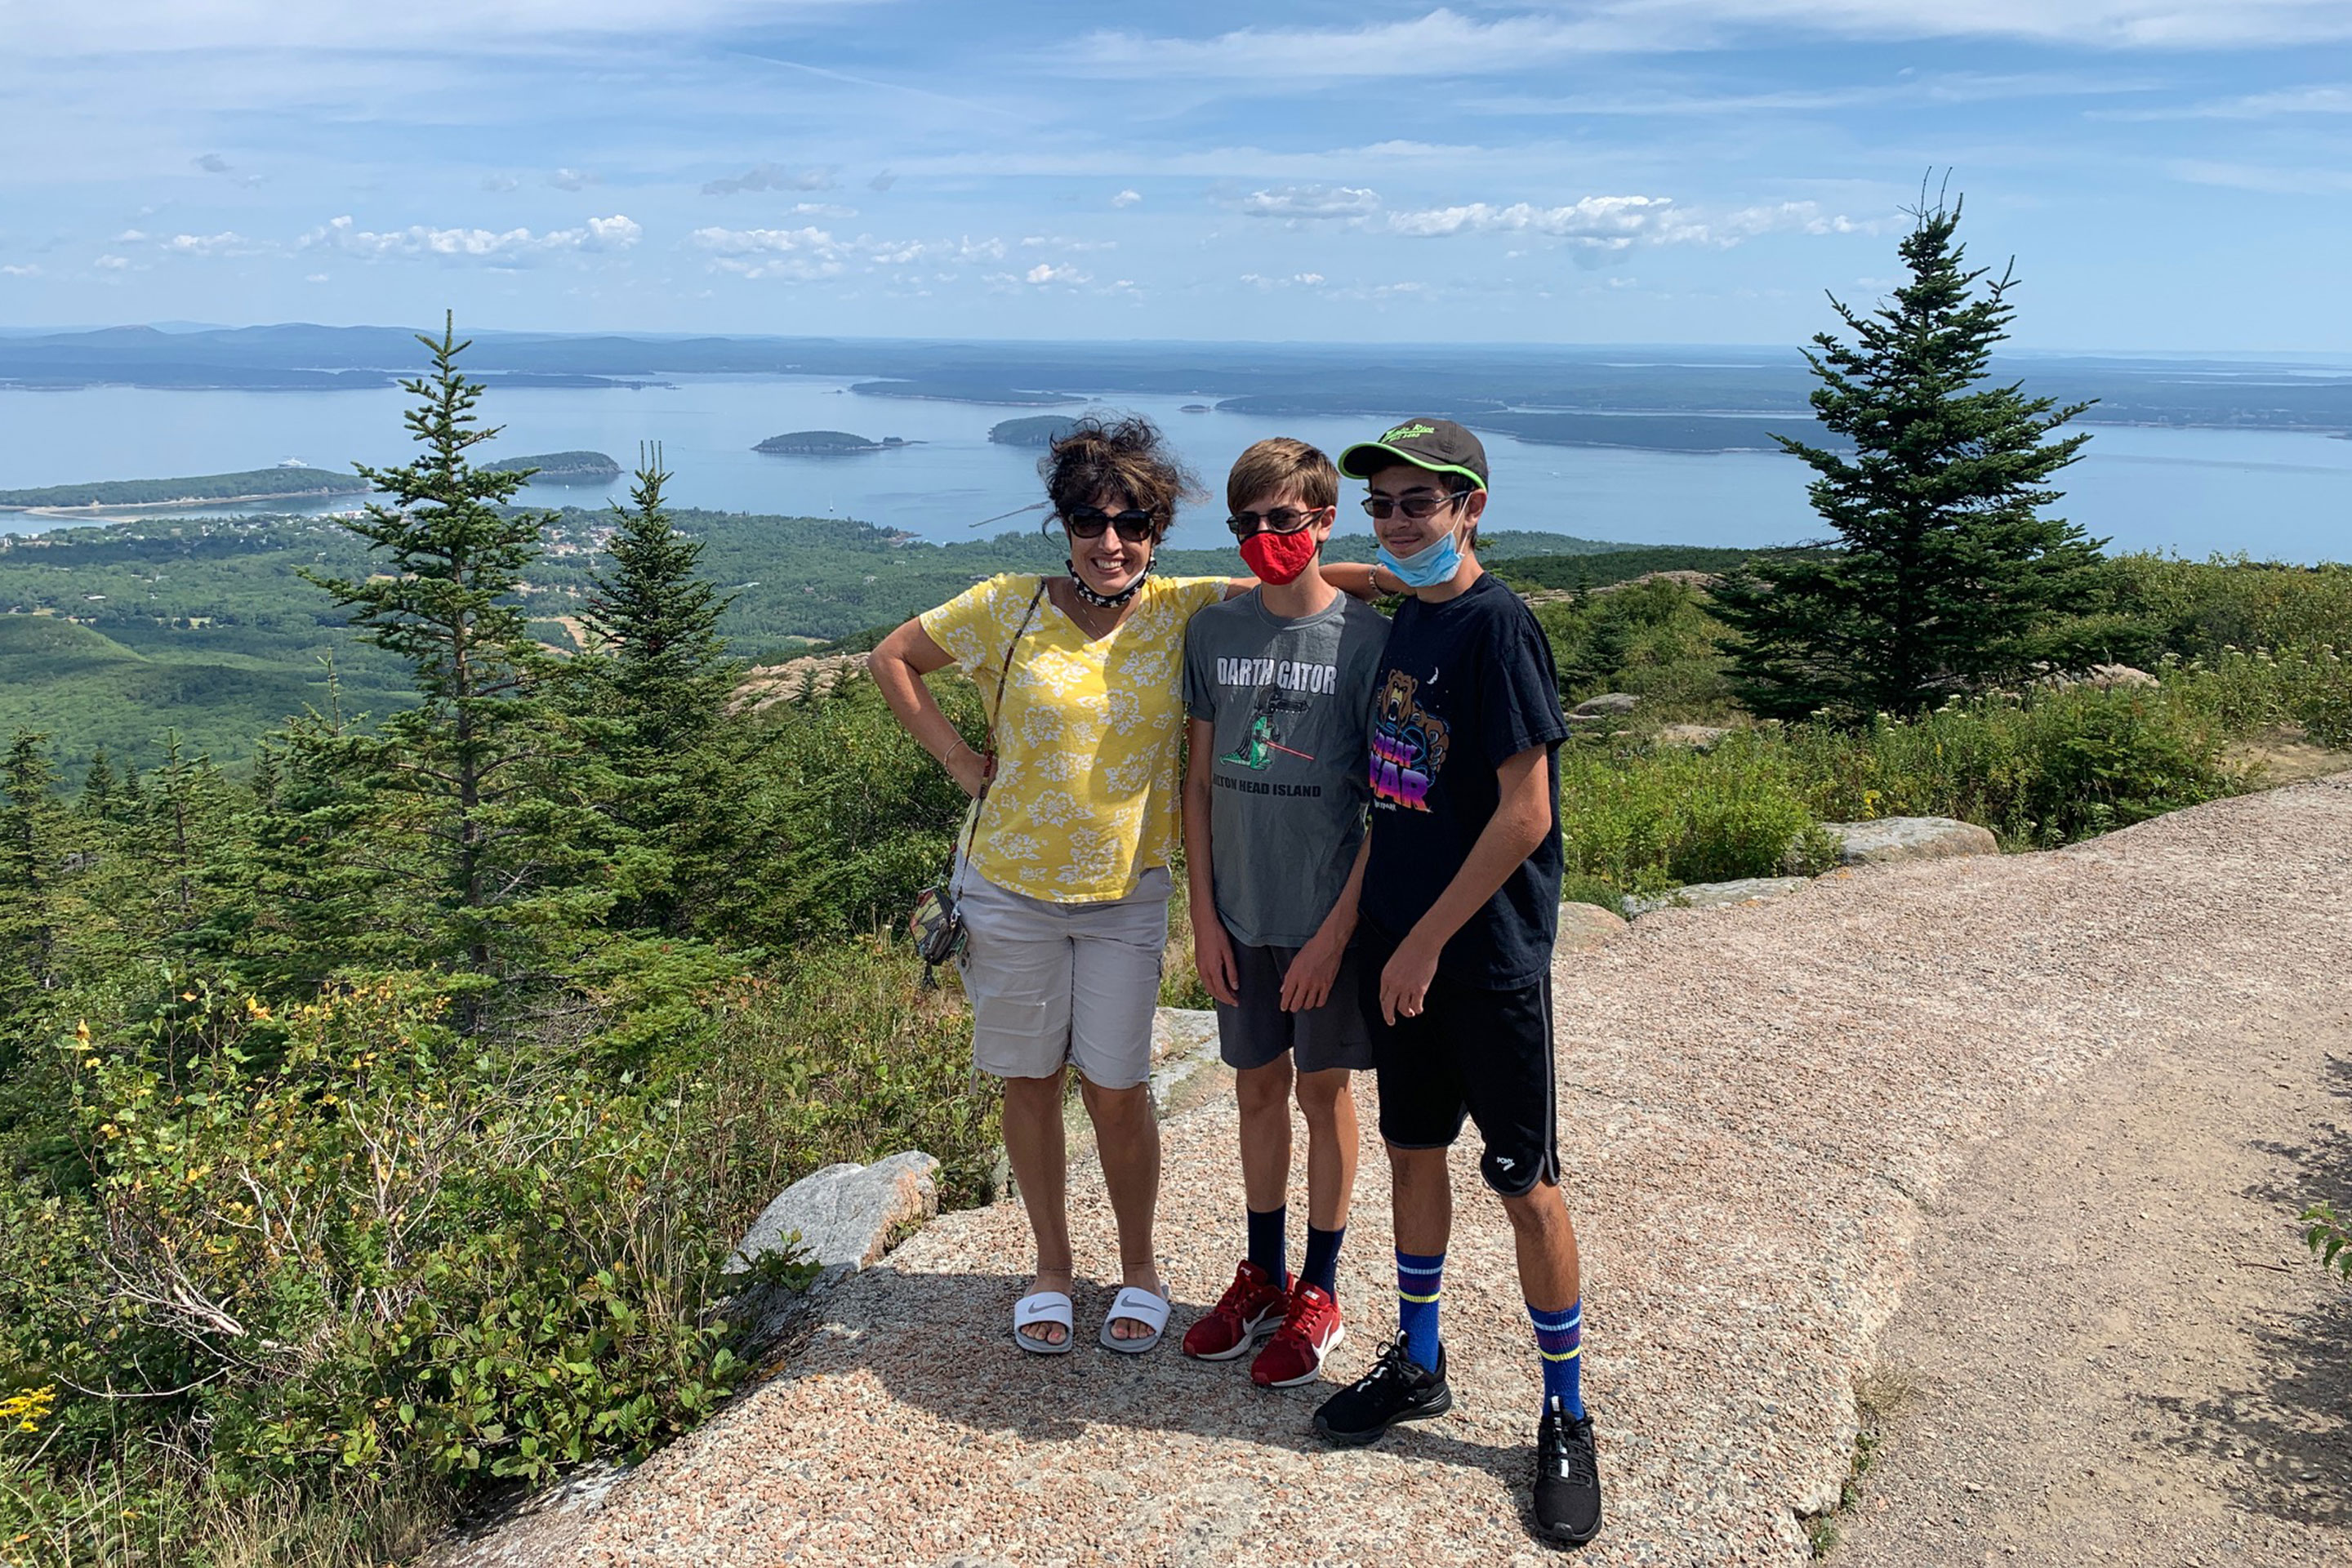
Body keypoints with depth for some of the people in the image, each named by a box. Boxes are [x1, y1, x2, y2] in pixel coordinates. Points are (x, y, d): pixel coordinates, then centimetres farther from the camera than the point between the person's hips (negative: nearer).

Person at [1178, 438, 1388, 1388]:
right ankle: (1262, 1276, 33)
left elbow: (1389, 804, -10)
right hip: (1241, 914, 4)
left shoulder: (1366, 638, -11)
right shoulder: (1213, 631, 1)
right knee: (1258, 1089, 15)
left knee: (1323, 1094, 10)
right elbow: (1199, 783, 6)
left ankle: (1319, 1292, 26)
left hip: (1327, 915, -3)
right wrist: (1204, 915, 2)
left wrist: (1335, 933, -14)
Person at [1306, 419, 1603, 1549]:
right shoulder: (1407, 618, 7)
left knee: (1526, 1184, 3)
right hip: (1399, 946, 7)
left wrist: (1428, 941, -15)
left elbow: (1525, 813, -18)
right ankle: (1417, 1366, 34)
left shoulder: (1497, 626, -16)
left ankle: (1566, 1419, 19)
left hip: (1490, 958, -7)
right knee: (1413, 1152, 17)